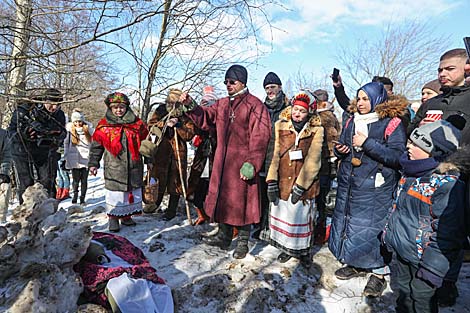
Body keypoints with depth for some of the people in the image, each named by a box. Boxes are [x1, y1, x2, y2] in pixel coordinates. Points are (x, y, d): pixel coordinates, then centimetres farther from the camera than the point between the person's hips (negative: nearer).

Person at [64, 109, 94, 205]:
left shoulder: (89, 128, 1)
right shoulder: (69, 129, 1)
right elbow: (66, 143, 6)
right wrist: (66, 156, 5)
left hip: (86, 158, 0)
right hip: (74, 160, 0)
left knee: (84, 180, 4)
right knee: (76, 179, 4)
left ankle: (82, 198, 17)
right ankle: (75, 194, 31)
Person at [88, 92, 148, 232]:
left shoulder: (137, 124, 6)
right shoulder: (104, 126, 2)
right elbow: (96, 146, 6)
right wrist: (93, 163, 3)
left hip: (134, 166, 3)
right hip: (114, 167, -2)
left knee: (133, 191, 10)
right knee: (115, 192, -2)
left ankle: (126, 215, 27)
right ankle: (113, 217, 16)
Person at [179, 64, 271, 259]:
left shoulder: (254, 105, -8)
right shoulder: (222, 104, 15)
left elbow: (259, 137, -15)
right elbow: (205, 118, 14)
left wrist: (251, 163, -20)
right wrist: (191, 106, -2)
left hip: (242, 162, -6)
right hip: (223, 161, 7)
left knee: (242, 201, 3)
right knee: (223, 198, 14)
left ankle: (243, 242, 22)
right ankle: (223, 237, 32)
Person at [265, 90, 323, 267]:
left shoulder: (316, 131, -7)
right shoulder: (281, 126, 0)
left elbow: (313, 160, -12)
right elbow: (275, 155, -3)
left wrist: (300, 186, -14)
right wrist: (271, 181, -9)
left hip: (304, 184, -2)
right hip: (283, 182, 3)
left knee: (302, 217, 10)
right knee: (282, 215, 13)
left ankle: (303, 251, 34)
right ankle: (287, 248, 36)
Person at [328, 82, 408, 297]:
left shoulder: (392, 123, -7)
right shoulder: (352, 122, 11)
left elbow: (398, 157, -16)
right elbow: (342, 148, 19)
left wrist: (367, 143, -21)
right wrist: (339, 150, -4)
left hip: (375, 187, -6)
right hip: (348, 183, 6)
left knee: (373, 226, 0)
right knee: (349, 222, 12)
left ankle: (379, 272, 20)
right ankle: (357, 264, 31)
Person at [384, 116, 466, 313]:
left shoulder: (448, 184, -25)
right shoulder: (412, 170, 0)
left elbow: (447, 233, -23)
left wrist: (432, 267, -20)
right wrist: (389, 232, 17)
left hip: (420, 258, -7)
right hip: (401, 250, 7)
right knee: (403, 293, 25)